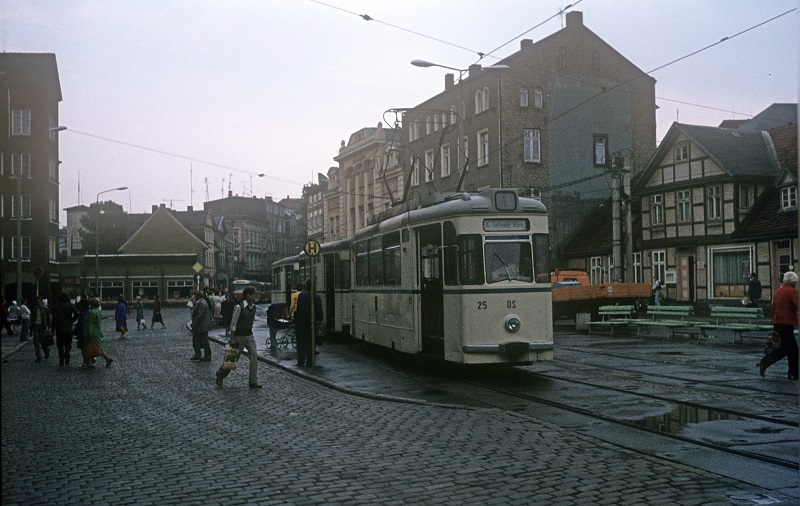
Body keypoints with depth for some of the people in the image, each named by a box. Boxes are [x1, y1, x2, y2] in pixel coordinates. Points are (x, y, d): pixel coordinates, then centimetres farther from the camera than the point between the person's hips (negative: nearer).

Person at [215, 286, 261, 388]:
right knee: (234, 357, 5)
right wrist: (232, 339, -15)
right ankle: (220, 375, 29)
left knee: (254, 355, -6)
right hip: (239, 336, -6)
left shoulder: (253, 307, 6)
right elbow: (233, 323, -14)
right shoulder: (239, 307, -15)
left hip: (249, 335, 6)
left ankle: (253, 381, -3)